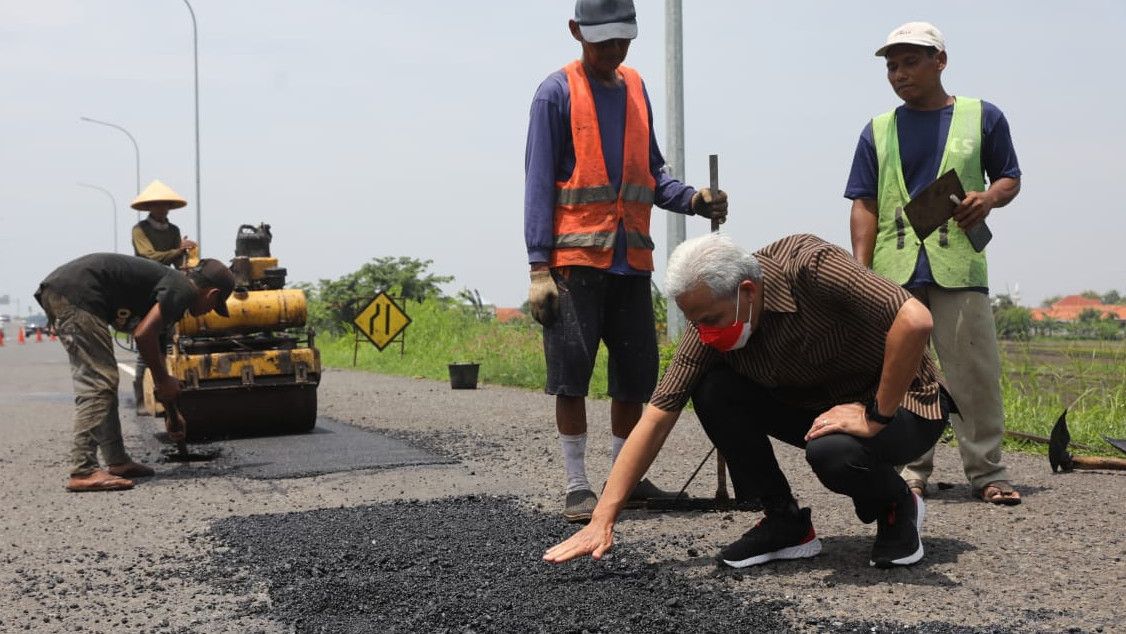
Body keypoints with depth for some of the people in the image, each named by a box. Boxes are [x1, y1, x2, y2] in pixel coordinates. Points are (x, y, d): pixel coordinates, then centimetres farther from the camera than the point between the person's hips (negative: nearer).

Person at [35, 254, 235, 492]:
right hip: (76, 293, -10)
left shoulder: (169, 281, 25)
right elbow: (143, 335, -15)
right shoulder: (182, 290, -4)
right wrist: (164, 380, 1)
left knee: (100, 382, 16)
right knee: (97, 382, -10)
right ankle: (83, 472, -14)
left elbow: (154, 341, 34)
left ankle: (117, 462, 22)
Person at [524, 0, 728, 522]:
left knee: (636, 373, 9)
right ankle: (577, 486, 9)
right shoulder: (557, 92, -3)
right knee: (571, 373, -3)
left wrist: (693, 200, -3)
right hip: (575, 259, -5)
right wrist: (540, 267, -12)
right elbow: (539, 183, -6)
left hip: (631, 260, 6)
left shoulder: (635, 88, 13)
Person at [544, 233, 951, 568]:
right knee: (713, 391, -16)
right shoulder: (710, 321, -13)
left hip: (903, 404, -5)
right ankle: (786, 524, -2)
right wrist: (603, 519, -18)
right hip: (815, 404, 6)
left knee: (833, 451, -37)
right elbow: (658, 416, -13)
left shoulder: (808, 265, -30)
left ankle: (898, 508, -2)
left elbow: (915, 320, -38)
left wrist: (876, 415, -30)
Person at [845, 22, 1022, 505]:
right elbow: (865, 205, 9)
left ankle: (986, 472, 6)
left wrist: (990, 197, -9)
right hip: (894, 270, 2)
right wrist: (861, 269, -2)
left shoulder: (982, 117, 8)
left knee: (975, 374, -2)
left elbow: (1010, 177, 15)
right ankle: (912, 472, 13)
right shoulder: (878, 131, 12)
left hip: (959, 265, -2)